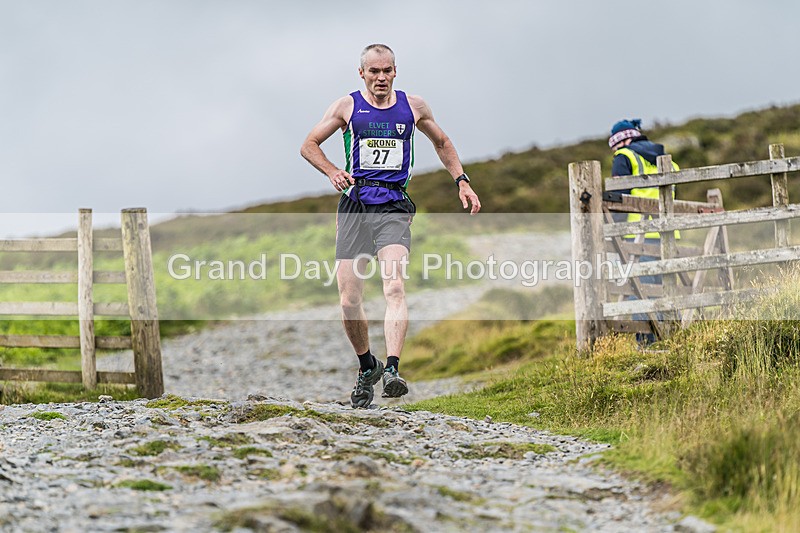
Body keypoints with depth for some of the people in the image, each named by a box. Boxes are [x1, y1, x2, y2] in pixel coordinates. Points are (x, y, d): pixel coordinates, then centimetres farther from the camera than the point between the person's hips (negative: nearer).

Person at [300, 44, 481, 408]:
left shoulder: (413, 106, 10)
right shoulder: (347, 106, 6)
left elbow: (441, 142, 27)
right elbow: (309, 145, 12)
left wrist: (461, 181, 15)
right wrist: (332, 172, -7)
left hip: (394, 209, 0)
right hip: (355, 207, 1)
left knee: (395, 288, -23)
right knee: (349, 302, -1)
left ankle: (392, 370, -33)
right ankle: (366, 367, 22)